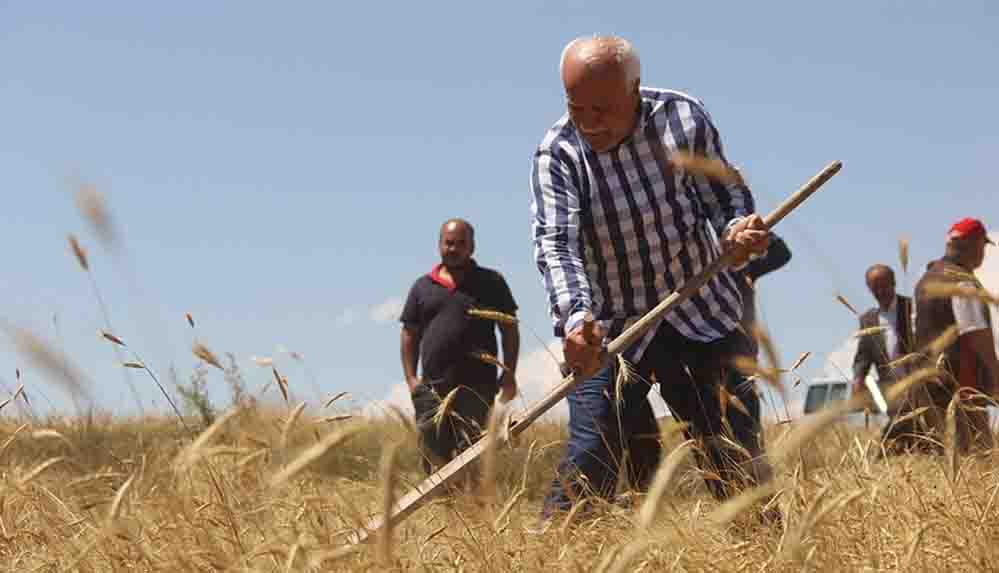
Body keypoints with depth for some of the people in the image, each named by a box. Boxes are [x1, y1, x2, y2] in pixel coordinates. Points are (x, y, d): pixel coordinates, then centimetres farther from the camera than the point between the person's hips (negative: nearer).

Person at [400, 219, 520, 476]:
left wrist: (509, 374, 0)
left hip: (478, 385, -2)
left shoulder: (491, 282, 11)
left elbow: (509, 329, 9)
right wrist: (410, 378, 5)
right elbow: (410, 334, 16)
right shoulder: (422, 286, 16)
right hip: (432, 387, 2)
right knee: (434, 454, -1)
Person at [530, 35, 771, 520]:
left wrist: (737, 230, -21)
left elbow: (726, 196, 2)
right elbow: (554, 243, -25)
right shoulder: (557, 152, -14)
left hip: (703, 316, 2)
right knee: (589, 460, -12)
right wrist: (574, 317, -43)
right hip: (609, 330, -2)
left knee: (736, 454, 6)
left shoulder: (683, 117, -8)